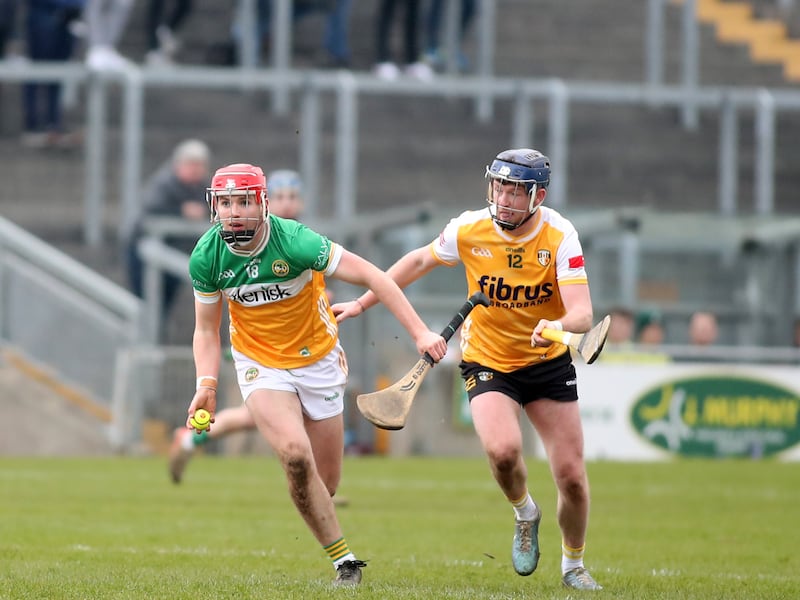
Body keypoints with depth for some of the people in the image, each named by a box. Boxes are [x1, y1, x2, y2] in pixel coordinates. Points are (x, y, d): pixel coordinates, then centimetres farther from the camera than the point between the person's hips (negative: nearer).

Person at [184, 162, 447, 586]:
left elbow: (372, 277, -19)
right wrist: (206, 384, -17)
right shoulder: (206, 258, -14)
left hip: (318, 359, 0)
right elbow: (207, 329, 0)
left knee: (326, 482, 4)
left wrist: (420, 333, -23)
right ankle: (344, 561, -12)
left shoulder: (295, 242, -24)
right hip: (261, 366, 0)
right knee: (296, 455, -25)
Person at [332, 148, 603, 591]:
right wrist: (362, 304, 10)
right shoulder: (469, 230, -13)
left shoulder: (559, 236, -18)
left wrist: (560, 325, -50)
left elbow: (582, 313, -27)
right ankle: (524, 514, 5)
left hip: (549, 363, 0)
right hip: (487, 361, 0)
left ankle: (573, 565, 25)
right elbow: (421, 260, 8)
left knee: (572, 477, -3)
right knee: (503, 449, -28)